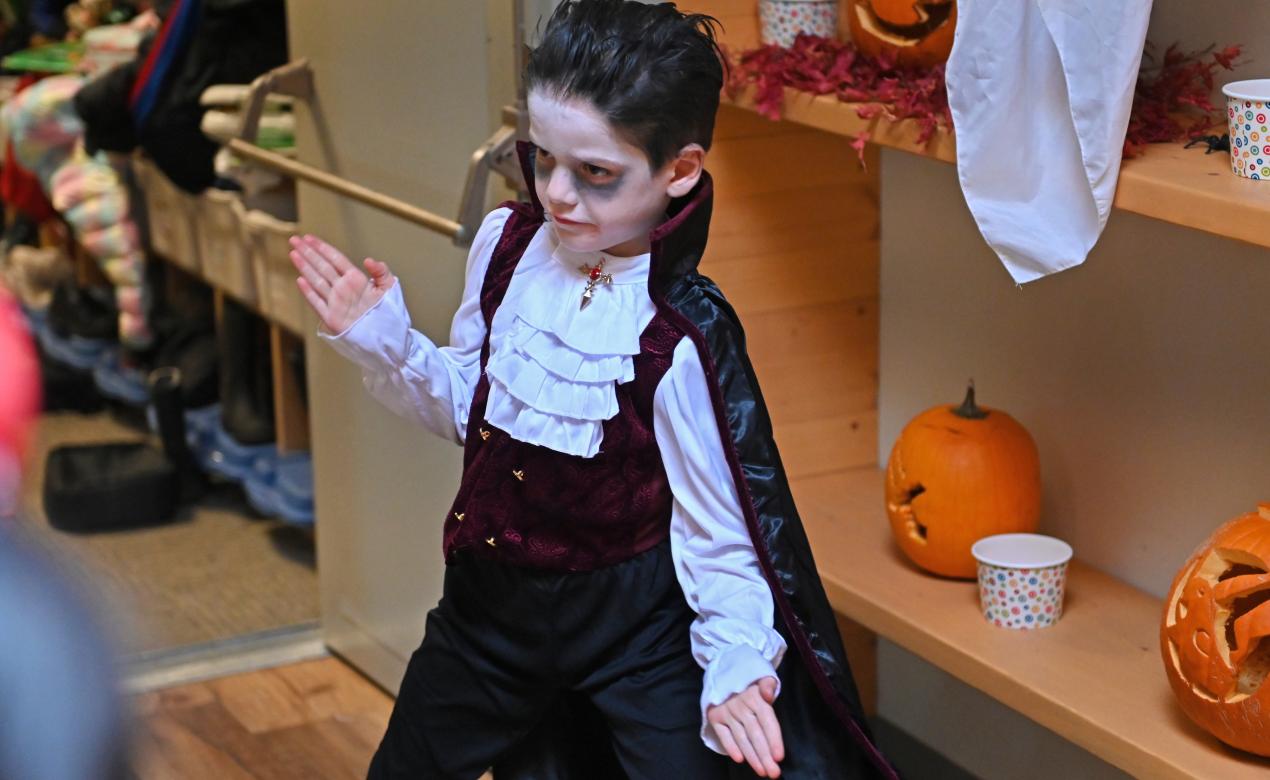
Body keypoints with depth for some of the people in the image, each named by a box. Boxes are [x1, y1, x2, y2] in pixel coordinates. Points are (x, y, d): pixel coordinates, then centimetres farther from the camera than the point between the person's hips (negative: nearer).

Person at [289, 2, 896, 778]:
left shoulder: (681, 336, -24)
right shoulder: (507, 243, -7)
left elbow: (719, 531, -18)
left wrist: (736, 668, -29)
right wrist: (385, 343, -6)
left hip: (631, 623, -5)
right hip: (490, 597, 6)